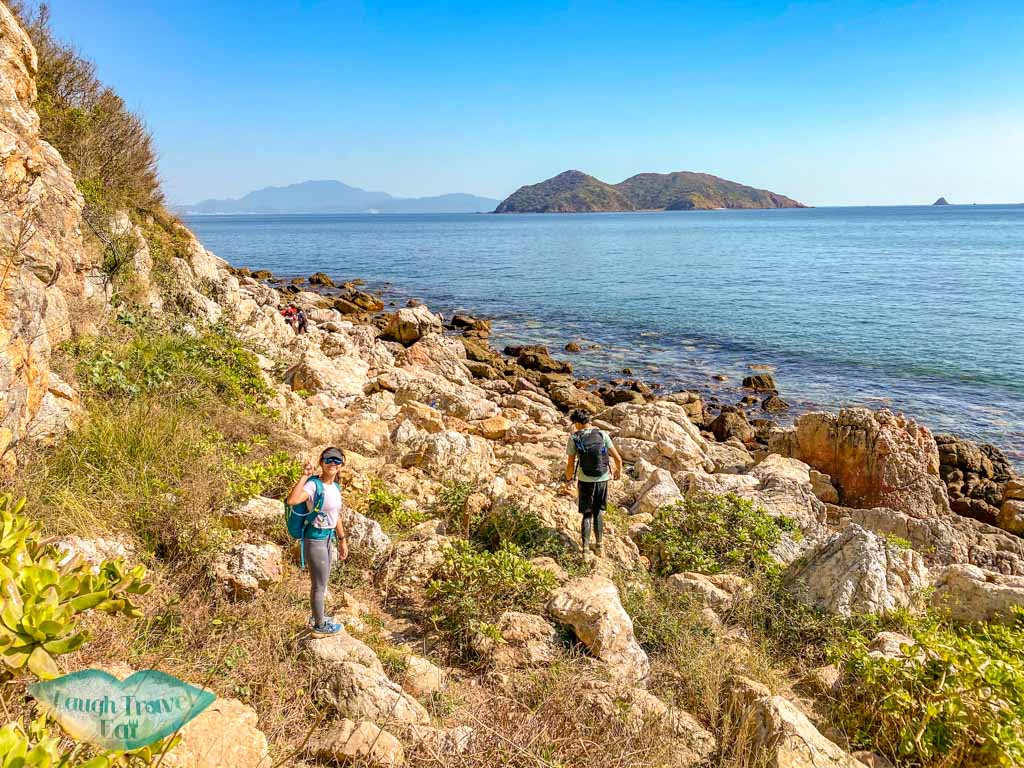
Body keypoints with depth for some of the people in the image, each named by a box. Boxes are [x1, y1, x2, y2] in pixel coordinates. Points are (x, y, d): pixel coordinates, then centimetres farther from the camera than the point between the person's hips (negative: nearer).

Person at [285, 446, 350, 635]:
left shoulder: (336, 486, 5)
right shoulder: (313, 485, -21)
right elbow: (292, 500, -40)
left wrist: (342, 540, 18)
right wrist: (305, 476, -37)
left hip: (327, 538, 8)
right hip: (315, 538, -8)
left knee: (320, 582, 24)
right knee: (319, 584, 7)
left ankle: (317, 617, 43)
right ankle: (319, 625, 25)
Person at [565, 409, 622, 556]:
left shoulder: (574, 438, -6)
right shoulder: (602, 435, -1)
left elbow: (570, 464, -4)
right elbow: (618, 458, -1)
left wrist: (568, 479, 14)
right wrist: (618, 471, 18)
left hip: (585, 481, -1)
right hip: (603, 480, 2)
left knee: (587, 514, 11)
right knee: (599, 512, 19)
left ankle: (585, 549, 4)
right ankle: (598, 545, 24)